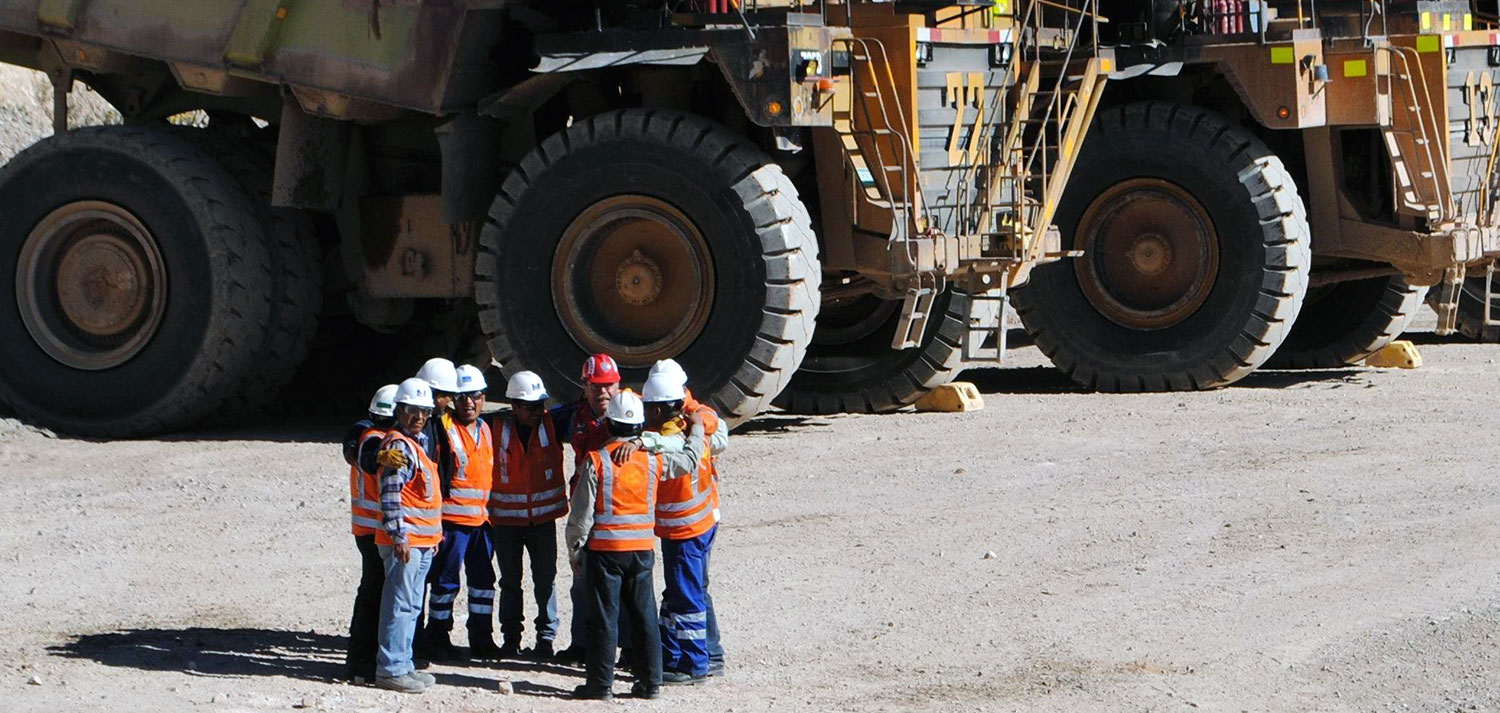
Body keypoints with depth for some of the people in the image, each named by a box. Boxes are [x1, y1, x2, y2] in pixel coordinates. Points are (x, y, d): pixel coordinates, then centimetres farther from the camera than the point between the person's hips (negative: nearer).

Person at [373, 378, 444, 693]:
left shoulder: (418, 443, 18)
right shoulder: (398, 445, -13)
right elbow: (390, 496, -20)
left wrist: (435, 534, 25)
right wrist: (399, 537, -23)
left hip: (422, 541, 10)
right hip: (404, 540, -10)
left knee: (411, 605, 14)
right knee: (400, 604, -9)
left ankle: (403, 664, 21)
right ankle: (390, 669, -7)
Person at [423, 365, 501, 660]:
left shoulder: (486, 430, 13)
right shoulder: (444, 429, -9)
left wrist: (490, 513, 20)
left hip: (481, 520, 7)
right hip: (451, 519, -7)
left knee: (483, 579, 11)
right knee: (446, 580, -1)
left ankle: (481, 638, 19)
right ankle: (438, 638, 9)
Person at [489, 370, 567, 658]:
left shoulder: (552, 424, -6)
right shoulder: (498, 429, -9)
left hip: (543, 517, 0)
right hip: (507, 518, 0)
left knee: (545, 579, 2)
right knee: (510, 580, 8)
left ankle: (546, 636, 12)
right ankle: (511, 637, 18)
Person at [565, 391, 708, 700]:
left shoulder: (596, 461, -10)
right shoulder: (653, 460, 0)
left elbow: (582, 513, -9)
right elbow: (689, 460, 19)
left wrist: (574, 550, 3)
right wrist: (697, 429, 35)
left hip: (605, 547, -3)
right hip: (643, 547, 3)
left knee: (604, 617, 1)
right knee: (644, 616, 10)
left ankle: (600, 683, 3)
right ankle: (650, 682, 13)